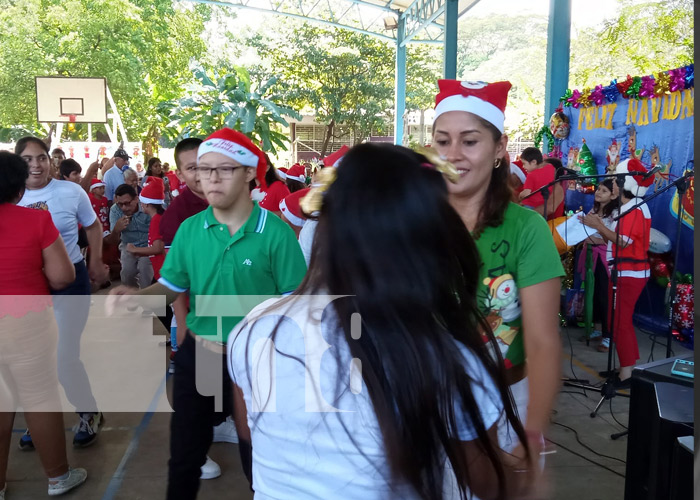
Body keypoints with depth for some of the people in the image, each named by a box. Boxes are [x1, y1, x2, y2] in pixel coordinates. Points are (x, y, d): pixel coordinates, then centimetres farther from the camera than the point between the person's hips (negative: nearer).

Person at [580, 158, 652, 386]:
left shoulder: (636, 209, -16)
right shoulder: (628, 207, 16)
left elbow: (622, 241, -24)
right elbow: (617, 240, 11)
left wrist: (598, 225, -21)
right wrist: (600, 225, 1)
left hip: (629, 274, -11)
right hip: (624, 272, 11)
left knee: (620, 323, -8)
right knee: (620, 321, 14)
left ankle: (626, 375, -2)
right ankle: (628, 367, 22)